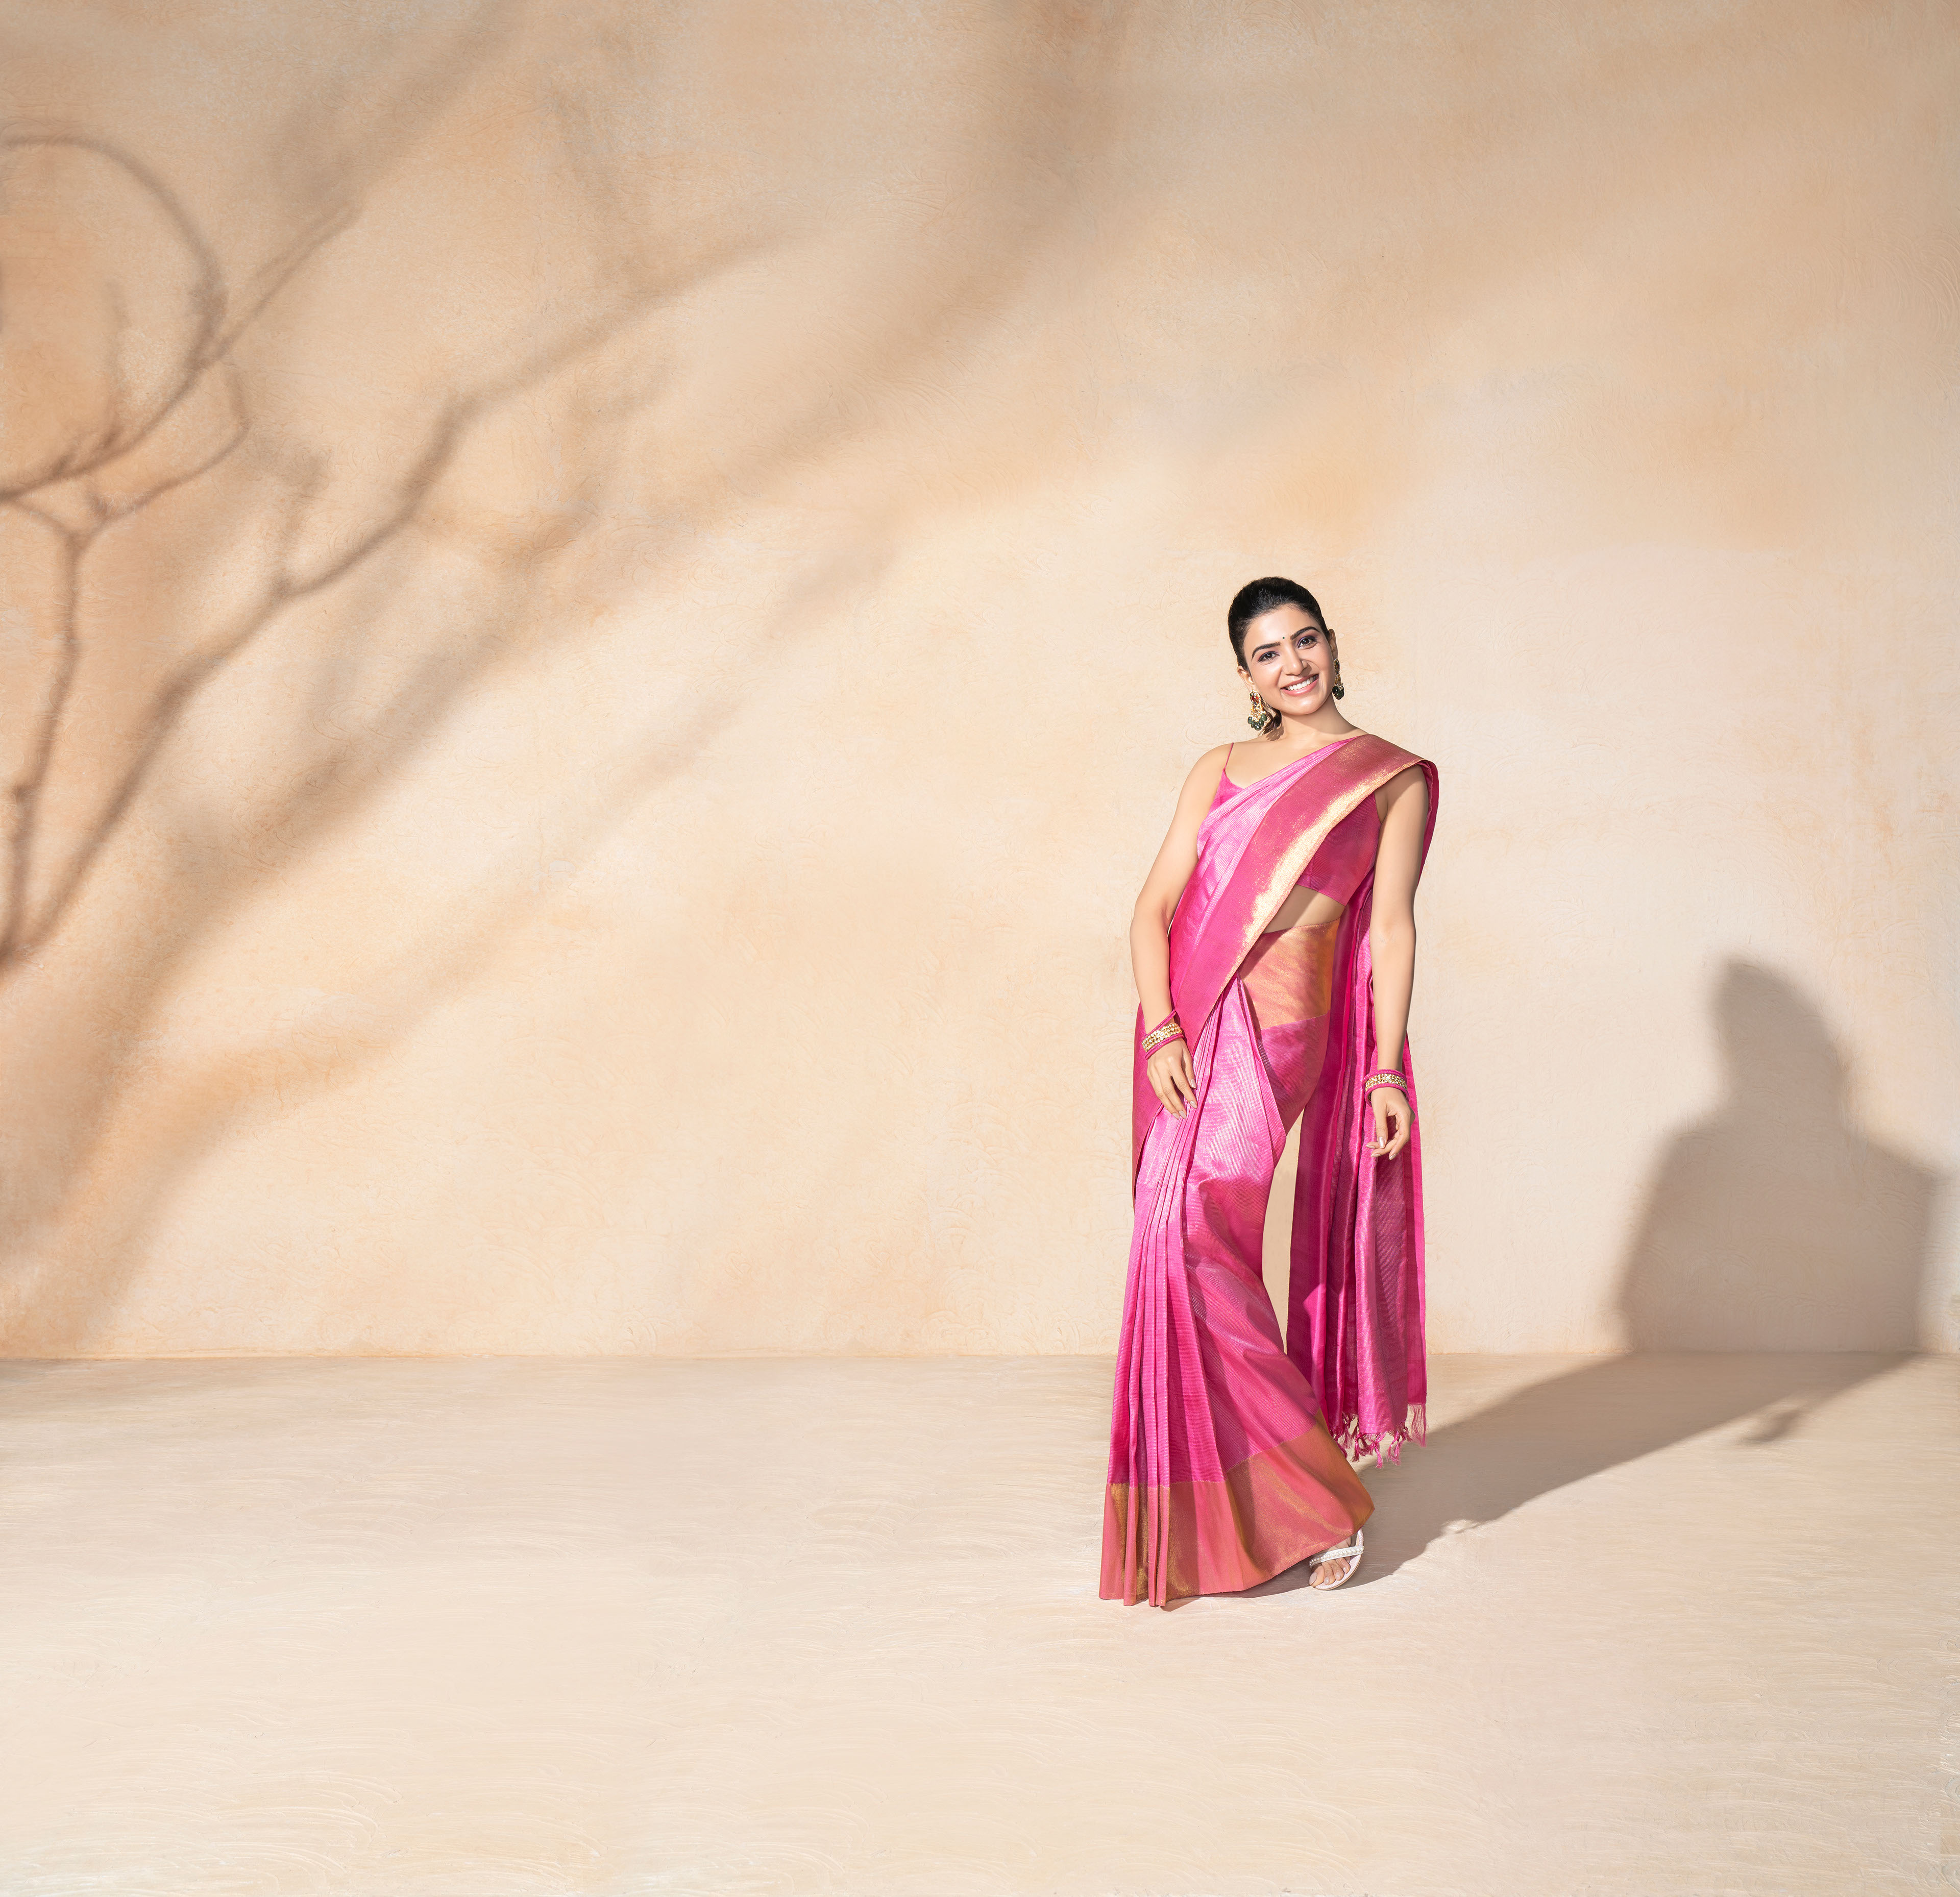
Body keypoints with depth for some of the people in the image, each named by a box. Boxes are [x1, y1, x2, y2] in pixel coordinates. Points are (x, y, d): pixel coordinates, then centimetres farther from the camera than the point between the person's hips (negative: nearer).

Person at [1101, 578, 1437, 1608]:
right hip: (1189, 1026, 5)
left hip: (1277, 1025, -5)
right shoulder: (1219, 770, 15)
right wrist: (1161, 1031, -8)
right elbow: (1155, 907, 7)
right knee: (1181, 1245, 6)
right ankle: (1204, 1512, 19)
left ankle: (1314, 1494, -1)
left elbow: (1392, 927, 1)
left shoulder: (1391, 776, 6)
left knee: (1196, 1234, -15)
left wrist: (1387, 1071, -6)